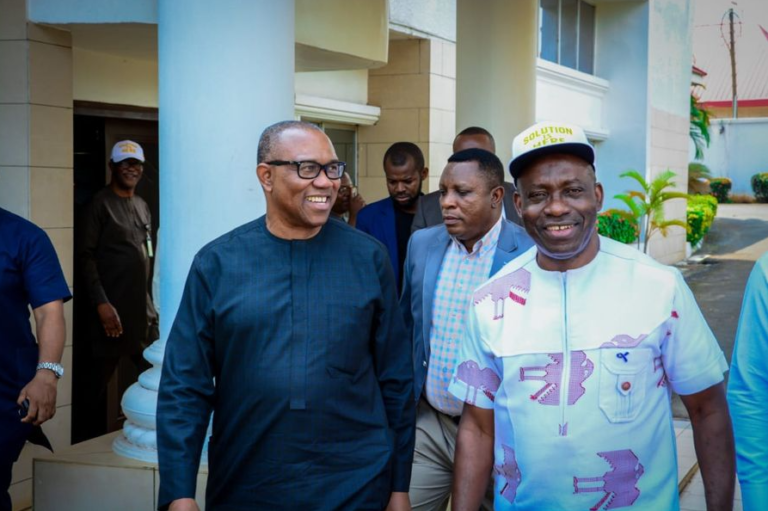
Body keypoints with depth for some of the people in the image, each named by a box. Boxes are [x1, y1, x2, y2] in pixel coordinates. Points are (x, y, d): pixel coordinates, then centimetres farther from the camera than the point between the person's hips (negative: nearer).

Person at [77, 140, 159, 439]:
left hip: (143, 307, 7)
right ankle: (93, 439, 11)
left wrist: (150, 300, 14)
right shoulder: (100, 204, -6)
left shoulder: (142, 206, 15)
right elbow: (86, 257, -12)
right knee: (99, 376, 1)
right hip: (112, 308, -7)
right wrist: (101, 303, -19)